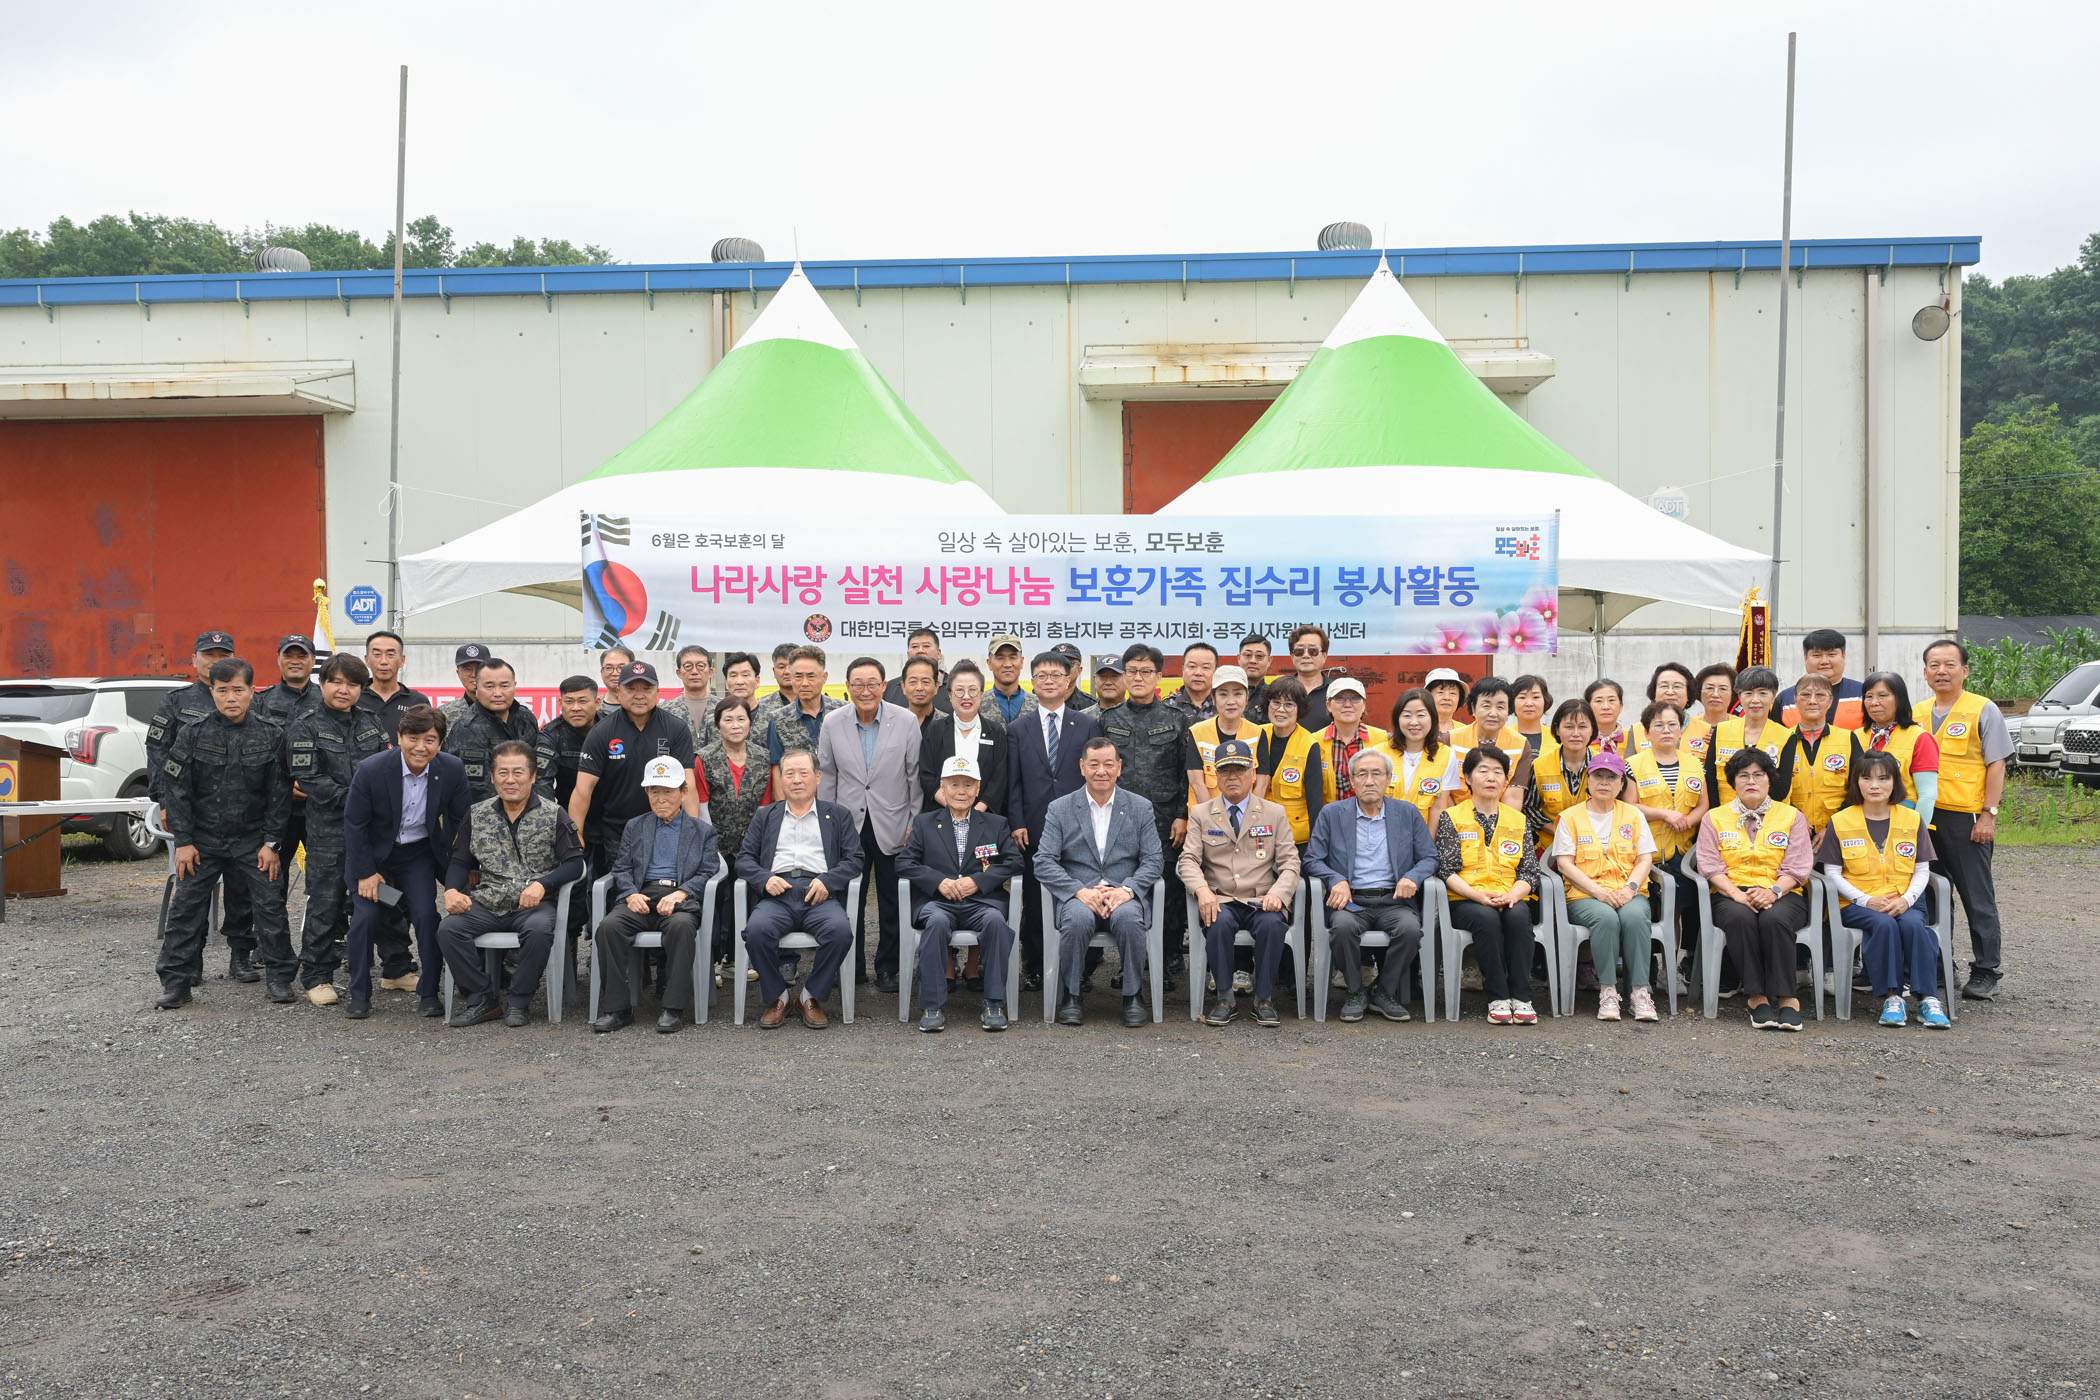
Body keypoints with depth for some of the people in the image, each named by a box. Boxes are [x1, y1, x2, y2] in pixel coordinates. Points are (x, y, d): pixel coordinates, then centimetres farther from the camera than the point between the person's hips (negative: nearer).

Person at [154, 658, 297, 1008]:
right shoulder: (193, 735, -4)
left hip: (252, 840, 0)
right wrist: (183, 841, -7)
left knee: (270, 905, -1)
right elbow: (177, 789, -2)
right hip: (203, 838, 0)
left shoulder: (270, 736, -3)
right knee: (186, 907, 1)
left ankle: (279, 976, 11)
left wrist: (272, 843, -5)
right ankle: (176, 982, 11)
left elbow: (279, 794, -1)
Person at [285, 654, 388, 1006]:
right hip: (328, 830, -4)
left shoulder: (371, 723, 13)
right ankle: (316, 977, 8)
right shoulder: (305, 727, -2)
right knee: (326, 904, -1)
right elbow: (309, 781, -10)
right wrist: (351, 799, -18)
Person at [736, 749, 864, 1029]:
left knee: (840, 930, -33)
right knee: (757, 929, -32)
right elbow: (744, 859, 16)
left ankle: (812, 996, -12)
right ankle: (776, 998, -11)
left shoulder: (838, 815, 21)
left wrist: (827, 880, -9)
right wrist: (765, 878, -5)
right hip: (777, 895, 1)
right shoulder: (765, 815, 25)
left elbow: (854, 859, 10)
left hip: (819, 896, -1)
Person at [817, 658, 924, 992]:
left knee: (891, 902, 6)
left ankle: (887, 968, 18)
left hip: (892, 824, -1)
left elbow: (915, 775, -1)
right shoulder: (832, 723, -1)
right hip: (848, 825, 1)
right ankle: (851, 967, 19)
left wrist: (915, 823, -1)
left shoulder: (906, 721, -6)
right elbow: (827, 776, 6)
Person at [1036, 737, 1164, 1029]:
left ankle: (1132, 996, -14)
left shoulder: (1140, 807, 11)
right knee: (1078, 919, -35)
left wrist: (1127, 889, -14)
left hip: (1124, 897, 0)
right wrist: (1080, 891, -15)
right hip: (1079, 897, 0)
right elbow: (1044, 862, 0)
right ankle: (1069, 997, -15)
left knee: (1129, 918, -34)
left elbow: (1154, 859, 5)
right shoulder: (1060, 809, 8)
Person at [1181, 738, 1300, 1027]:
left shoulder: (1275, 814, 12)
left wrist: (1277, 893, -15)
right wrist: (1202, 889, -20)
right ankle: (1225, 998, -18)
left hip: (1262, 901, 0)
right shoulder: (1201, 815, 12)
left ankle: (1264, 1000, -17)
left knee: (1272, 924, -33)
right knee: (1219, 923, -34)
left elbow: (1289, 862, 5)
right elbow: (1189, 860, 2)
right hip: (1221, 901, 0)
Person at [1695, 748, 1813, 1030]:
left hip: (1781, 894, 0)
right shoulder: (1715, 818, 16)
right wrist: (1736, 893, -15)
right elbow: (1710, 865, 3)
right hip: (1732, 894, 0)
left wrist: (1773, 891, -17)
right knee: (1741, 918, -36)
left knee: (1774, 919, -36)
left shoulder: (1792, 817, 15)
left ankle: (1785, 996, -31)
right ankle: (1756, 996, -31)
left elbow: (1797, 867, 4)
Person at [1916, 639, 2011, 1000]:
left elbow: (1996, 765, -5)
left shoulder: (1983, 710, -2)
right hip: (1923, 816, 5)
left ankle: (1985, 971, 8)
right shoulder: (1916, 714, 13)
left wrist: (1988, 814, -12)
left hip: (1966, 819, -5)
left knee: (1977, 897, 0)